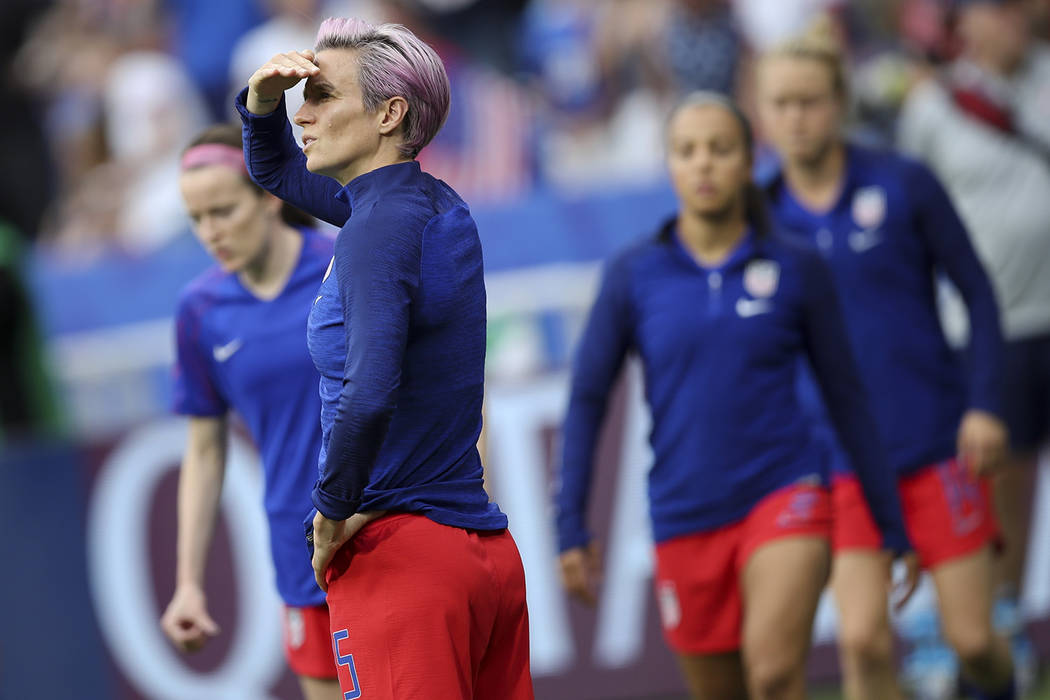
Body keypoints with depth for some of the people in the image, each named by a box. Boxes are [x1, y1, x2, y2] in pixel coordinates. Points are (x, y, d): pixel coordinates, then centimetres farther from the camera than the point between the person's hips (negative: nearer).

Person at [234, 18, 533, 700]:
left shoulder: (381, 227, -14)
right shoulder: (440, 207, 13)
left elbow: (369, 394, -31)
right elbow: (277, 170, 30)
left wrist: (332, 516, -17)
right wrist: (262, 101, 9)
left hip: (400, 559, -9)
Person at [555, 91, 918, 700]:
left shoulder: (797, 271, 0)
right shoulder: (634, 277, 1)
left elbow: (847, 399, 7)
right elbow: (587, 398, 3)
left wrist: (894, 528, 9)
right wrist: (572, 527, -5)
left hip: (785, 496, -2)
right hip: (685, 521, 2)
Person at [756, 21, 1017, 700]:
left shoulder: (904, 185, -6)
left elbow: (978, 293, 1)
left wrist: (985, 405, -8)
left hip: (938, 447, -1)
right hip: (841, 460, 1)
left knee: (971, 637, 1)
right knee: (864, 639, -13)